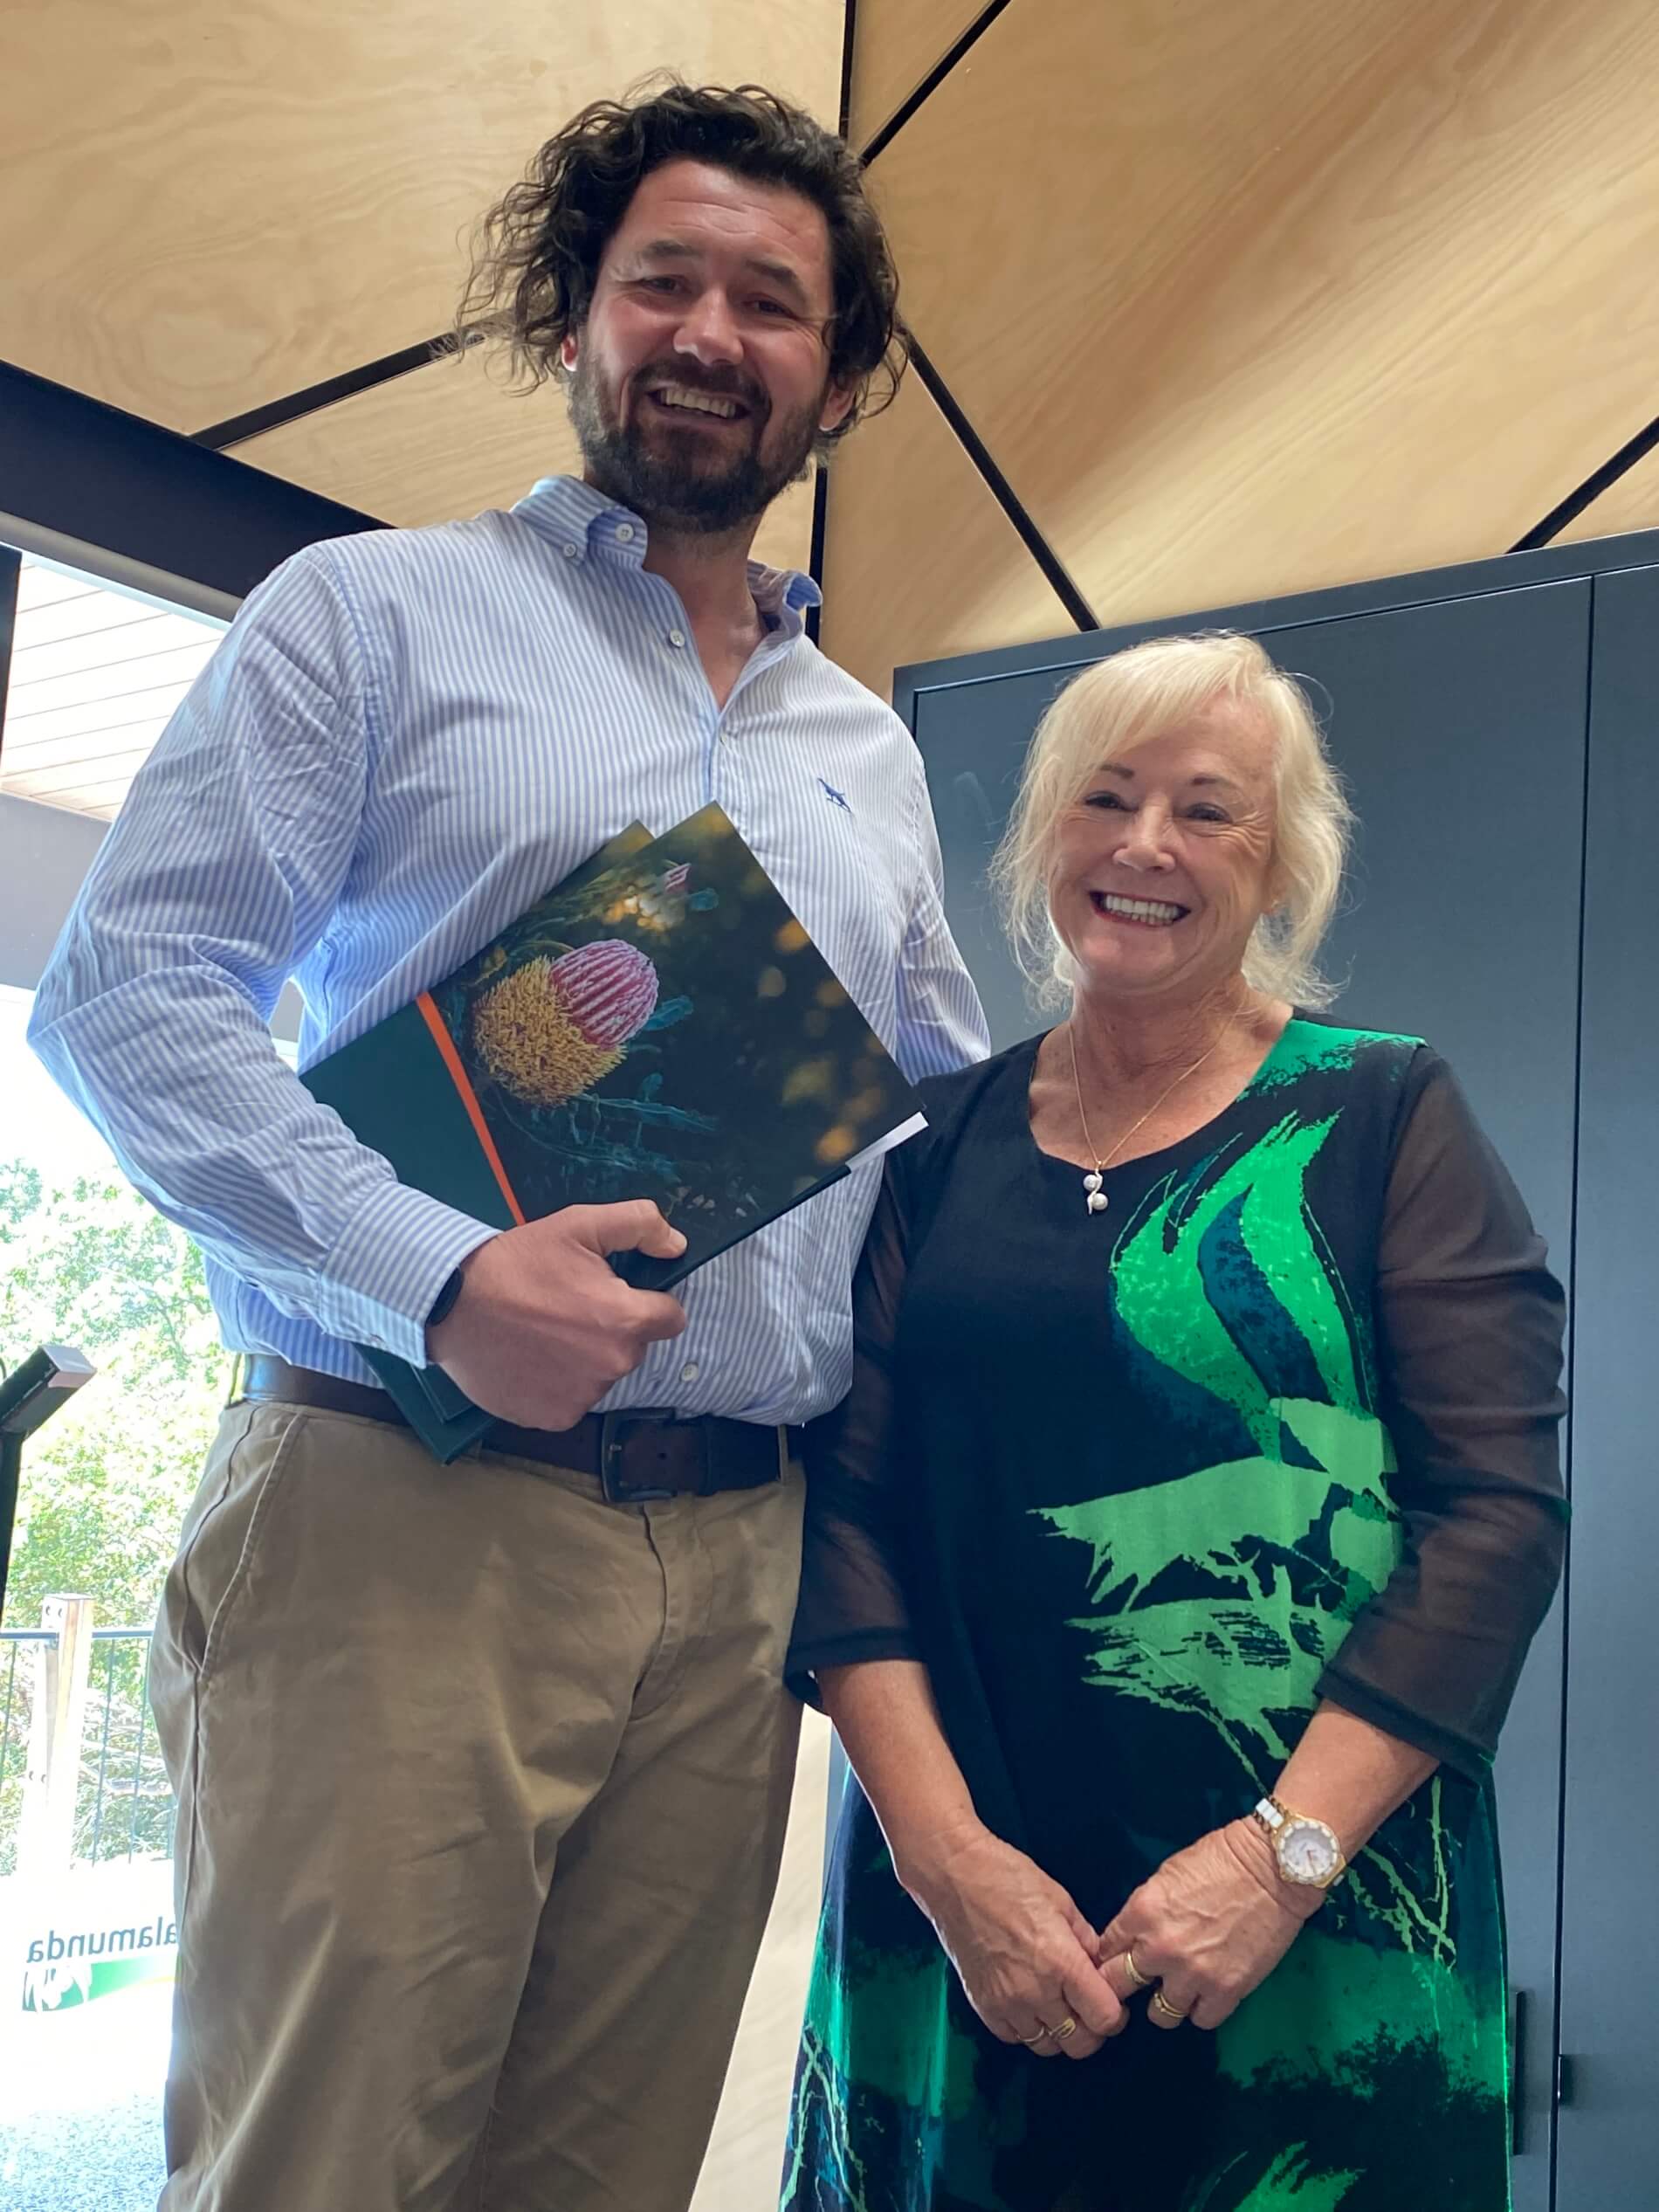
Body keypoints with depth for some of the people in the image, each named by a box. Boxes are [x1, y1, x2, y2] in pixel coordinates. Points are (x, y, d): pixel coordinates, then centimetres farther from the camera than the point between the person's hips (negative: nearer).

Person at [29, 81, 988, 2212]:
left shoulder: (866, 751, 20)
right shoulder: (375, 614, 4)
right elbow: (124, 991, -6)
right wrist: (437, 1276, -19)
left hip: (735, 1557, 5)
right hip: (403, 1515, -5)